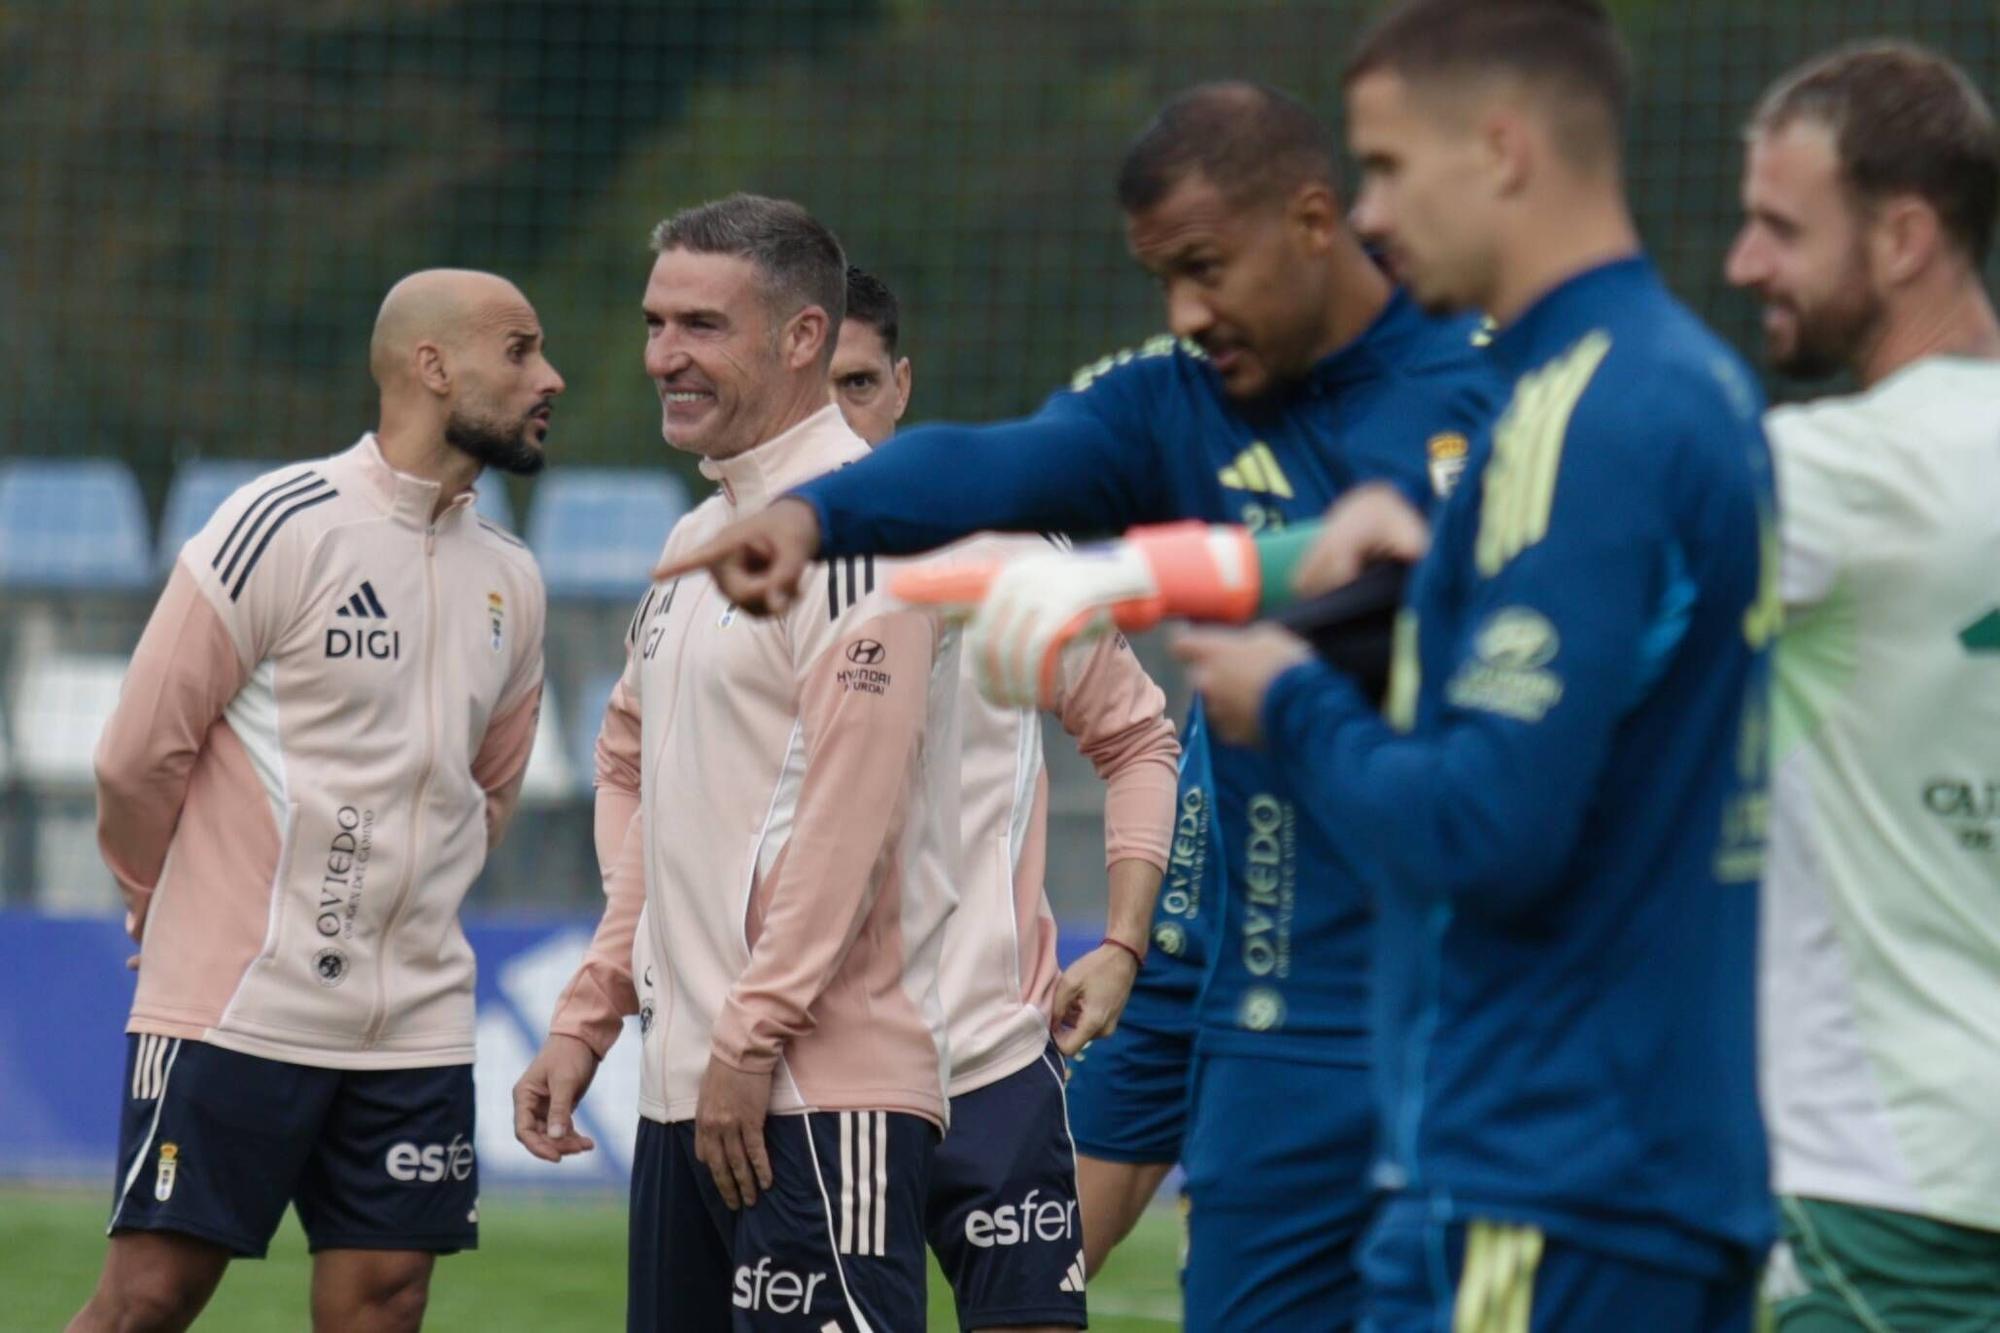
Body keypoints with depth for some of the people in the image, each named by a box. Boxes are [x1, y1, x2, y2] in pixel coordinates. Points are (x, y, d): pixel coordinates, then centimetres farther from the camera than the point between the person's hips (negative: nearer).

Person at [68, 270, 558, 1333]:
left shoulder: (511, 582, 11)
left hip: (416, 1022, 6)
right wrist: (178, 914, 9)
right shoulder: (284, 526, -9)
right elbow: (138, 756, -5)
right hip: (235, 1007, -6)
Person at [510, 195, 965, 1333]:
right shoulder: (699, 538, 20)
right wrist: (589, 1015, 17)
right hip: (684, 1090, 10)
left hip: (820, 1099, -10)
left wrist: (752, 1035, -19)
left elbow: (849, 803, -18)